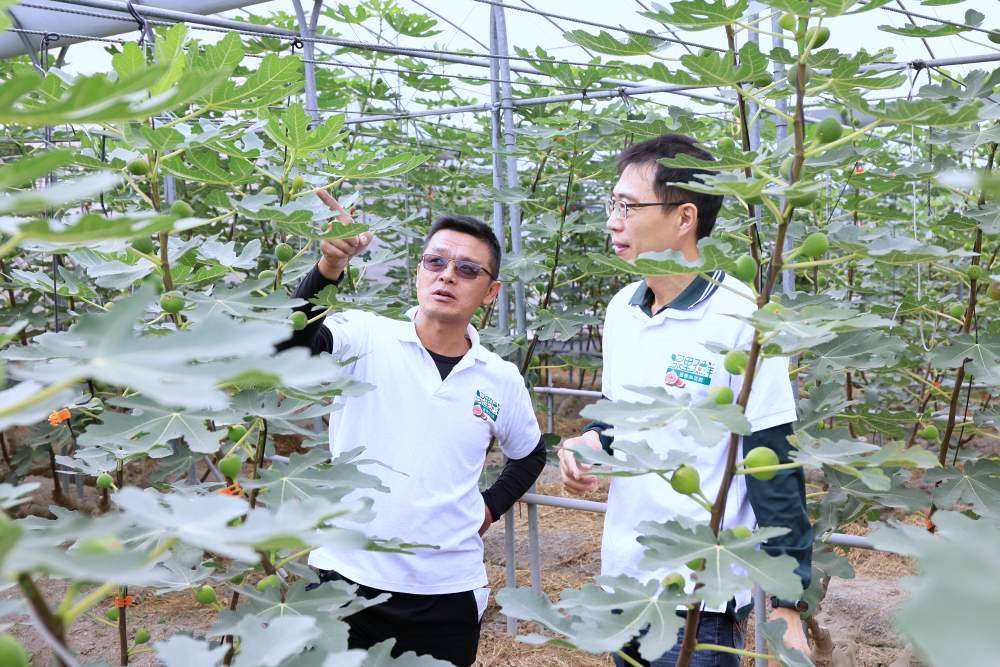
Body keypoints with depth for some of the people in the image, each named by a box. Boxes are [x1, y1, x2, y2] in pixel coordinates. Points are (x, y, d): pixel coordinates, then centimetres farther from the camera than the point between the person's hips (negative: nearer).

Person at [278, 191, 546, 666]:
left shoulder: (502, 380, 2)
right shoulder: (365, 338, -7)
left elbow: (529, 455, 20)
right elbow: (286, 347, -26)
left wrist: (490, 507, 7)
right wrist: (328, 268, -39)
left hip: (449, 592, 2)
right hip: (348, 578, -2)